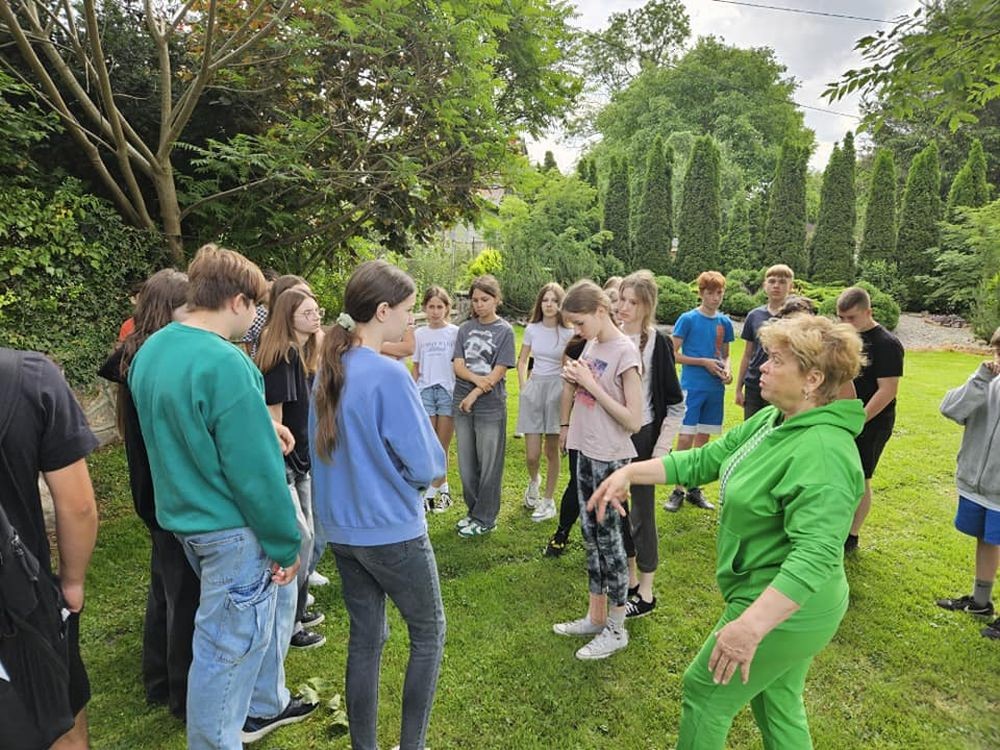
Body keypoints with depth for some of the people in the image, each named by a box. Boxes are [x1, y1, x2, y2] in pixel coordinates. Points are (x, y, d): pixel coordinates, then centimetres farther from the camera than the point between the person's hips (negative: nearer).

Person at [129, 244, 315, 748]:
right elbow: (256, 471, -24)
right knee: (226, 646, 9)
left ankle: (265, 706, 46)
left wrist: (261, 426, 7)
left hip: (183, 515, 10)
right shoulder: (225, 363, -26)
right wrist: (285, 545, -13)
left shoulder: (151, 350, 3)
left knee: (259, 612, 26)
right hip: (232, 527, -9)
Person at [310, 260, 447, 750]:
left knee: (366, 637, 19)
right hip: (392, 530, -7)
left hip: (341, 528, 7)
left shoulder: (328, 369, 1)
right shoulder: (389, 374, -22)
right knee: (429, 633, 14)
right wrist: (420, 475, 2)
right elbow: (427, 465, -18)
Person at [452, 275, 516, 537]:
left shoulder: (504, 330, -3)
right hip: (462, 404, 4)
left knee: (489, 465, 5)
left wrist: (475, 394, -15)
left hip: (490, 407, -4)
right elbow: (458, 366, 0)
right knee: (466, 463, 12)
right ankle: (473, 511, 29)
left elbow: (499, 372, -9)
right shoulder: (465, 329, 7)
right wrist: (477, 379, -19)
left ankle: (485, 518, 18)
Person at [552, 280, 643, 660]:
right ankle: (595, 617, 32)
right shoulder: (591, 346, 7)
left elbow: (634, 420, -19)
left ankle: (616, 629, 21)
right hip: (586, 452, 8)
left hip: (610, 459, -8)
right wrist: (572, 379, -3)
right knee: (591, 536, 16)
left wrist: (592, 385, -20)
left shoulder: (624, 351, -16)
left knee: (608, 539, 4)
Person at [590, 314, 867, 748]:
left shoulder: (822, 452, -30)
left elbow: (814, 556, -36)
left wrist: (751, 626, -41)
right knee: (779, 709, 25)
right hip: (772, 602, 9)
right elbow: (704, 460, 3)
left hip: (784, 610, -9)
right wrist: (629, 473, -2)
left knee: (704, 694, 10)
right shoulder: (771, 421, -1)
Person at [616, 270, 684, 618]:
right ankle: (629, 579, 34)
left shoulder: (657, 343, -12)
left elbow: (676, 404, -10)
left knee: (642, 512, 5)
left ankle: (646, 593, 21)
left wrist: (661, 449, -12)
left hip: (642, 435, -5)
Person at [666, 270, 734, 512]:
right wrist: (704, 362, -14)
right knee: (685, 438, -7)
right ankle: (678, 490, 5)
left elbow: (725, 354, 17)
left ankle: (694, 488, 22)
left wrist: (727, 369, -4)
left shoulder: (725, 322, 9)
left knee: (703, 438, 11)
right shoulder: (688, 319, -5)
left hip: (716, 388, 5)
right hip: (692, 387, -5)